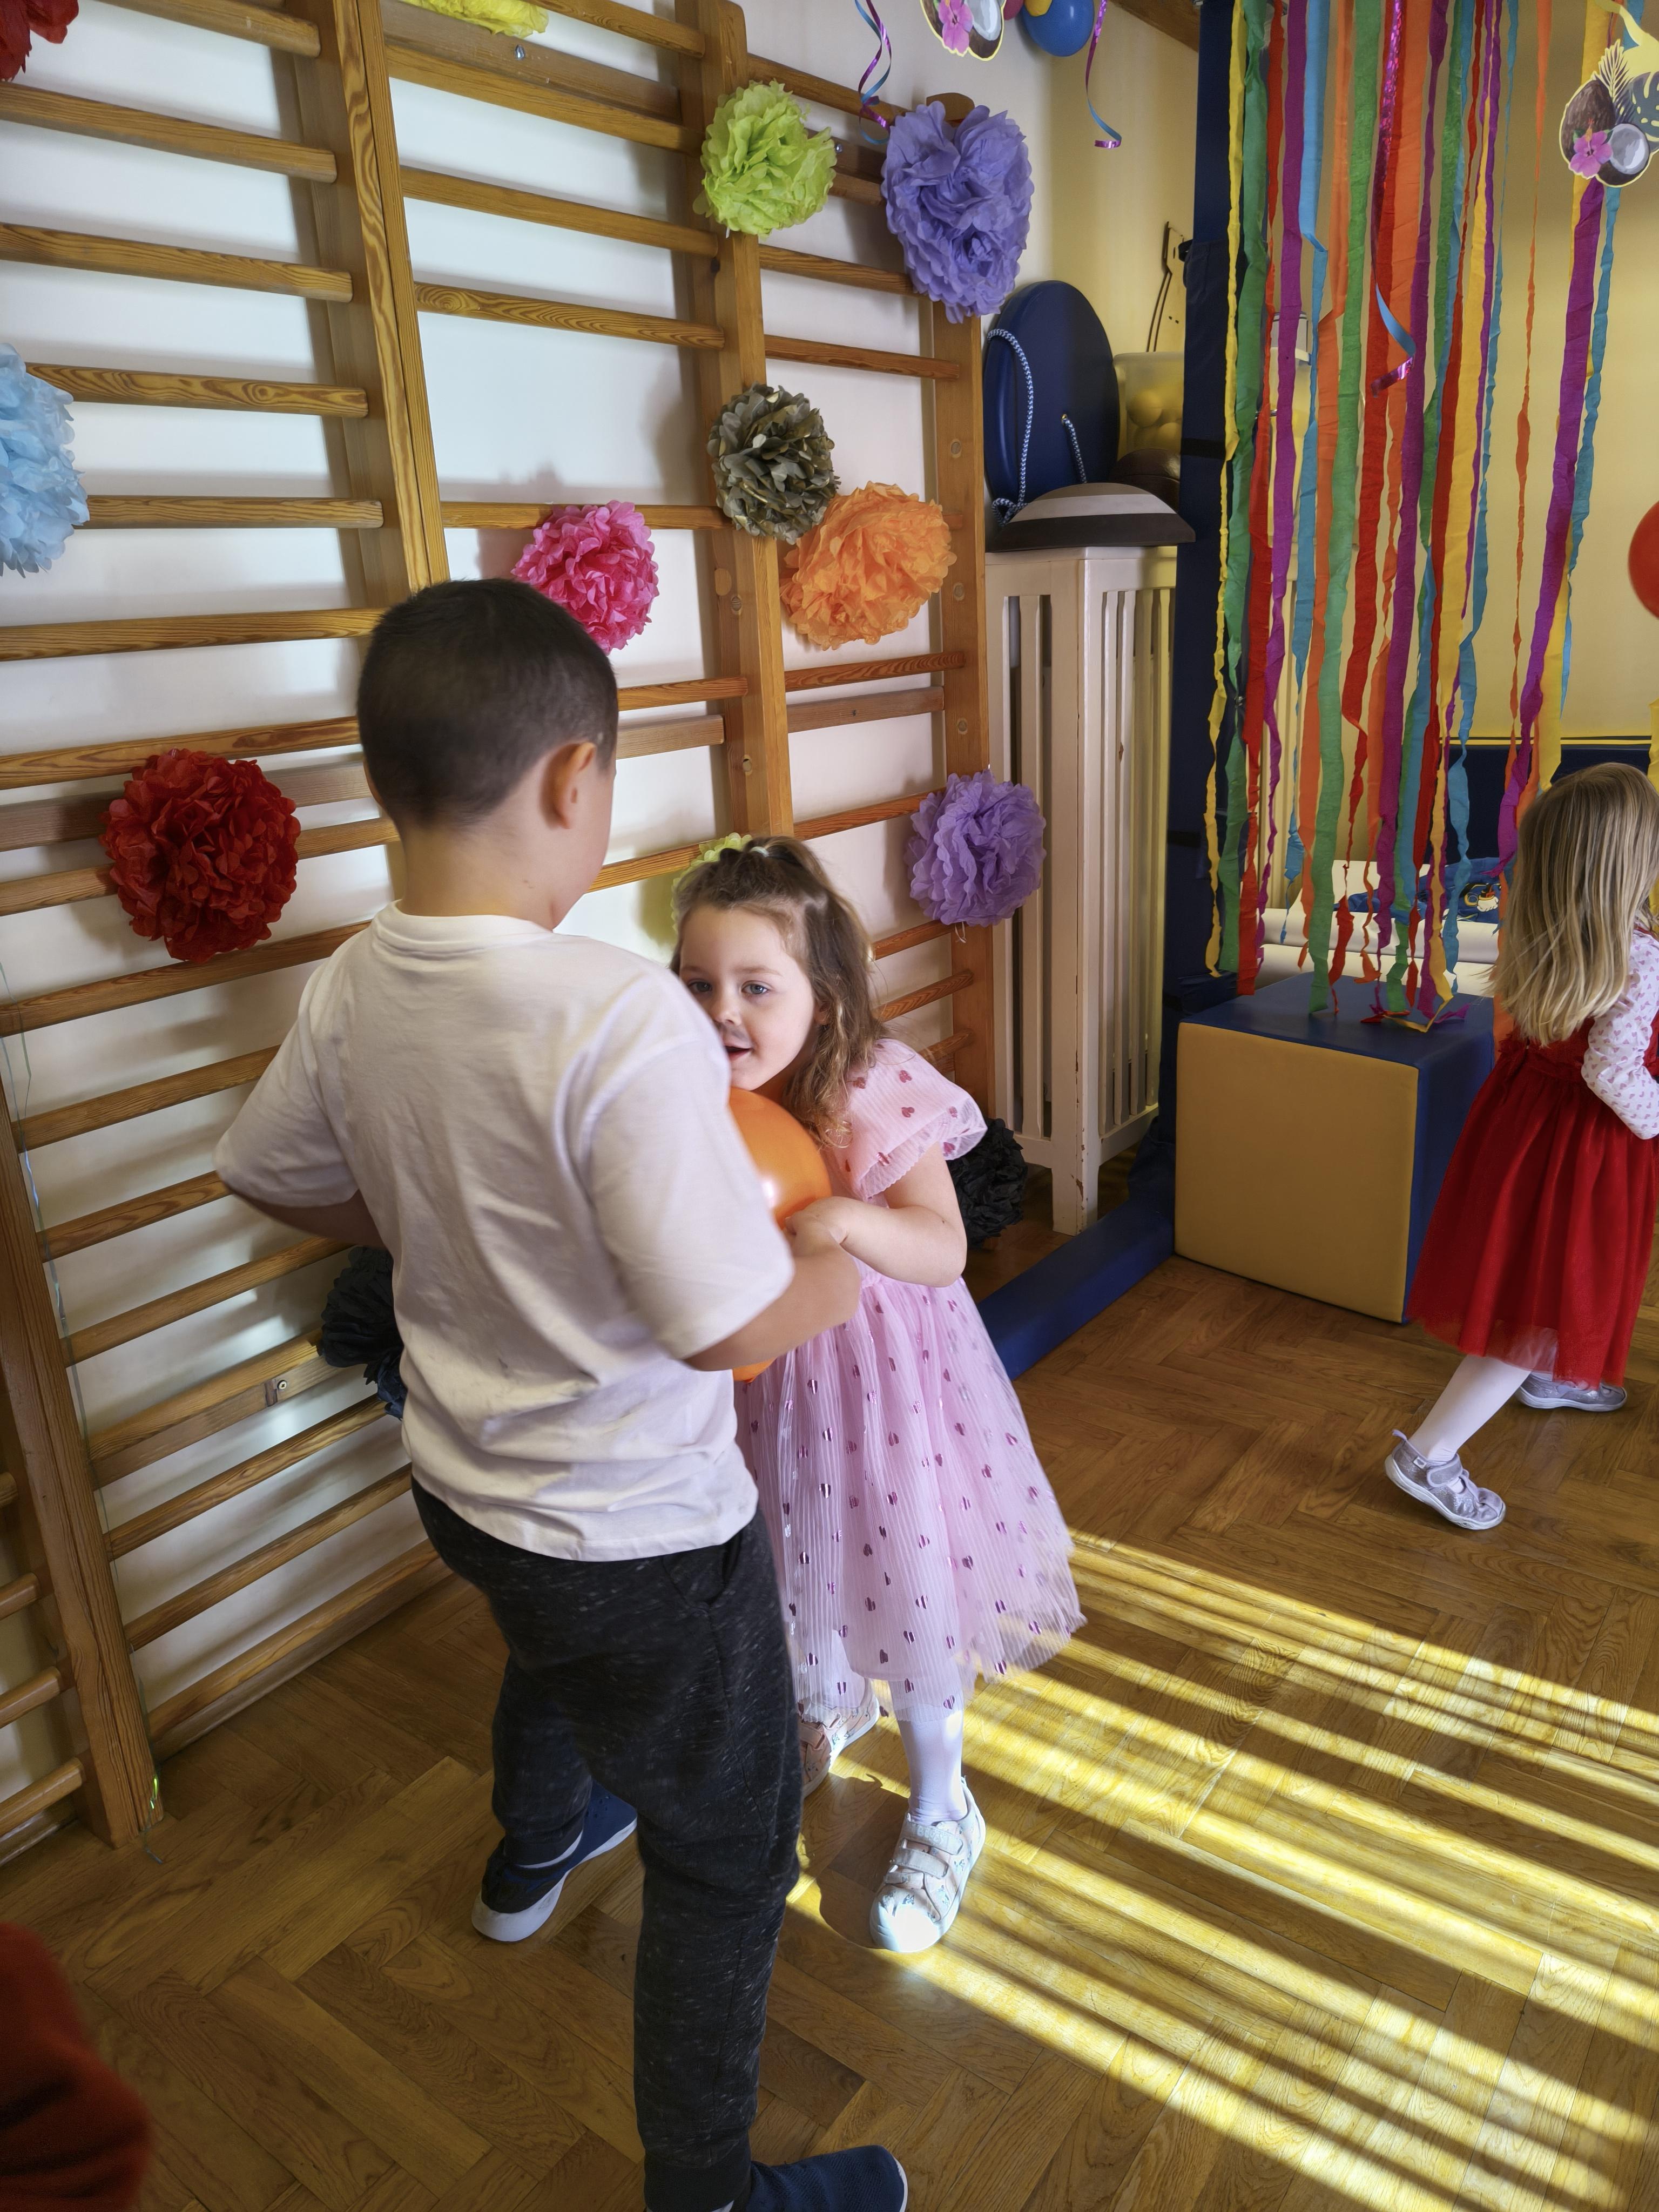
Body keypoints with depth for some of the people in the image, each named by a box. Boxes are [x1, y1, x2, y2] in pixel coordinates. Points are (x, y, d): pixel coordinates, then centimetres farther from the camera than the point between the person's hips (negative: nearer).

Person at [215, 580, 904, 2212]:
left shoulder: (351, 988, -9)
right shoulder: (621, 1017, -32)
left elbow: (274, 1178, 8)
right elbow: (732, 1326, -31)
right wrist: (834, 1265, -10)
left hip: (463, 1481, 8)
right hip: (637, 1533, -8)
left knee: (552, 1650, 40)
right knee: (727, 1861, 15)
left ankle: (532, 1852, 70)